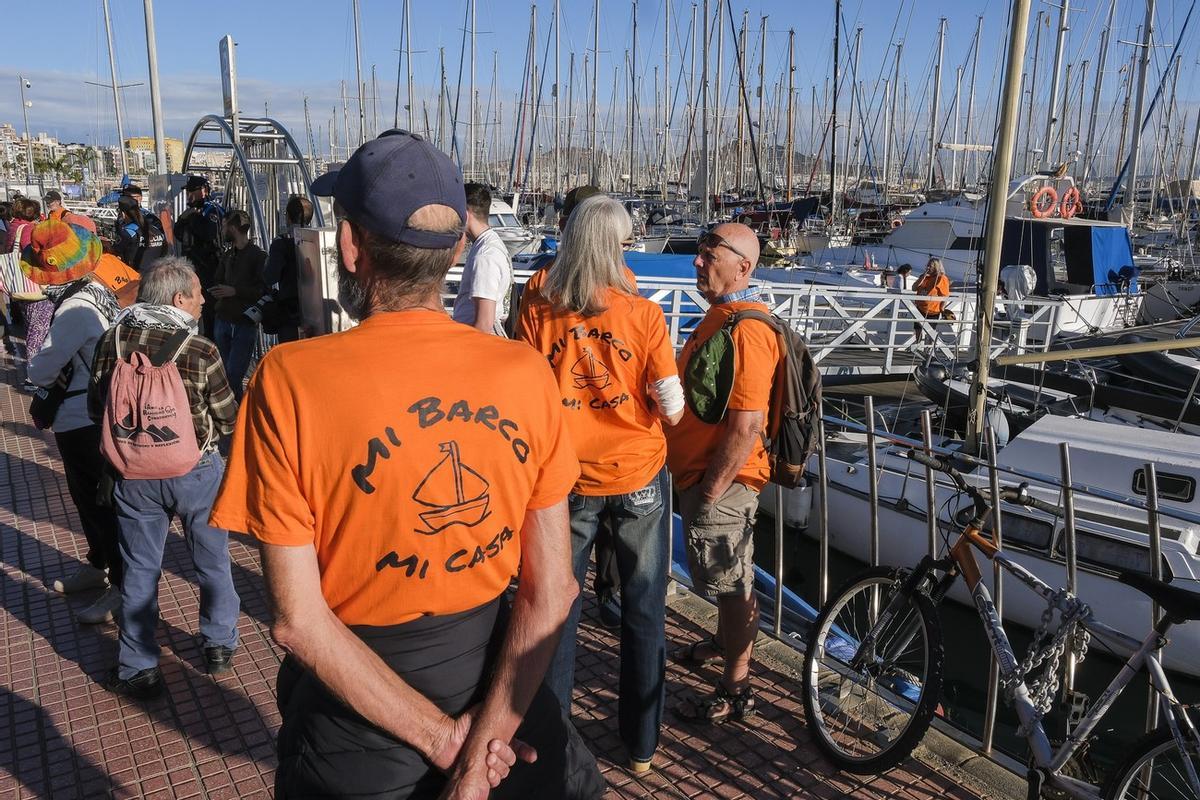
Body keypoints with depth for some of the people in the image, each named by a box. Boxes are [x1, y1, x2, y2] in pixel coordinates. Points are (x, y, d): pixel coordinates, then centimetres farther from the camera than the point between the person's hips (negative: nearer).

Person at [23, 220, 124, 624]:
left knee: (98, 502, 1)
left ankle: (122, 585, 11)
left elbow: (41, 371, -18)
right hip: (98, 413, 9)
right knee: (88, 496, 22)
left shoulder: (75, 310, -24)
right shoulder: (98, 291, 3)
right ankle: (98, 564, 39)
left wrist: (37, 367, 2)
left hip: (82, 423, -9)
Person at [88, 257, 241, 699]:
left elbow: (96, 408, 3)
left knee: (140, 570, 14)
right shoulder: (200, 349, -19)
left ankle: (138, 669, 24)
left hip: (134, 473, 3)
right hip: (195, 472, -3)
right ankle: (220, 646, 32)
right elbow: (228, 418, -10)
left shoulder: (112, 339, -7)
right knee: (212, 562, 17)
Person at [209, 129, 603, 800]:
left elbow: (298, 618, -19)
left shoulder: (288, 380, -19)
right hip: (496, 679, 1)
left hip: (360, 731, -1)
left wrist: (441, 739, -14)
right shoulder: (528, 373, -13)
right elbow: (552, 592, -12)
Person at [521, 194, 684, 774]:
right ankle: (641, 745, 28)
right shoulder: (643, 315, -13)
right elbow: (672, 411, -11)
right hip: (637, 479, -1)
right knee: (644, 612, 15)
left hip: (566, 481, 1)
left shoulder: (538, 317, -9)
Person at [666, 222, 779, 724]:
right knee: (724, 574, 26)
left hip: (722, 480, -10)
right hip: (701, 473, 10)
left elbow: (747, 425, -29)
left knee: (731, 580, 3)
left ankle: (735, 690, 18)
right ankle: (726, 641, 47)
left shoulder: (746, 329, -24)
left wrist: (710, 492, -22)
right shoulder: (721, 312, 9)